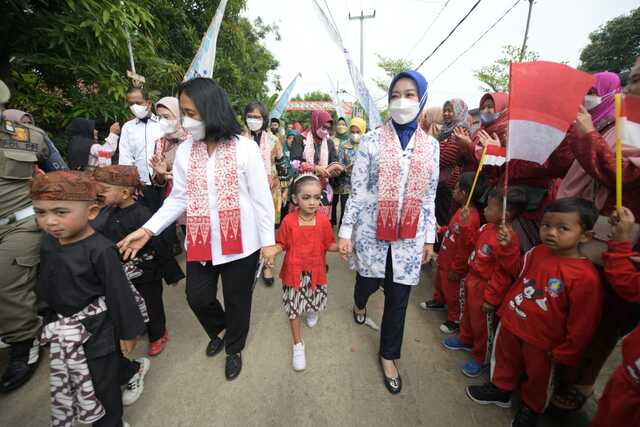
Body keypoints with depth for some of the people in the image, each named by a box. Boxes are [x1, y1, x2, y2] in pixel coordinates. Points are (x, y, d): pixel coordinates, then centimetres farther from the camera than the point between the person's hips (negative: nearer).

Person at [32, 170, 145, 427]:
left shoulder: (100, 250, -26)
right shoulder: (49, 242, -3)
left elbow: (119, 295, -19)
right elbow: (44, 286, 11)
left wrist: (127, 331, -12)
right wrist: (49, 318, 16)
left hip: (96, 330, -6)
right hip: (60, 330, 7)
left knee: (103, 384, 13)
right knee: (63, 383, 25)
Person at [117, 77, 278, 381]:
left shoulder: (245, 148, -12)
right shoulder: (184, 151, 1)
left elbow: (262, 198, -10)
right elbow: (178, 198, 5)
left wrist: (268, 240, -8)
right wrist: (148, 229, -4)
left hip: (241, 242, -4)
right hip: (201, 242, 4)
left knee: (237, 300, 14)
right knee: (197, 296, 16)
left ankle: (234, 349, 44)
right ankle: (219, 329, 51)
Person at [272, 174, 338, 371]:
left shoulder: (323, 221, -10)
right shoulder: (288, 221, -15)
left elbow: (329, 245, -1)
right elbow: (282, 244, -4)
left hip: (316, 271, 2)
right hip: (294, 271, -1)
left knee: (315, 300, 18)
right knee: (293, 307, 7)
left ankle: (312, 311, 58)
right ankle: (298, 344, 27)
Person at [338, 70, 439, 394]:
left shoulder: (431, 145, 4)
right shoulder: (371, 140, -5)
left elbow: (429, 196, 8)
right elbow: (357, 191, -6)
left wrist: (430, 237, 9)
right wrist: (345, 232, -6)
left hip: (409, 235, 2)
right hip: (372, 229, -2)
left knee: (399, 297, 9)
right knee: (368, 282, 17)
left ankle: (389, 355, 33)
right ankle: (359, 303, 57)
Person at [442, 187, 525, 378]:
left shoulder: (507, 240, -31)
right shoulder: (487, 227, -3)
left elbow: (502, 275, -25)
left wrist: (491, 299, -19)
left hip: (484, 288, -9)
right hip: (472, 280, 9)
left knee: (483, 325, 13)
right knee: (468, 314, 29)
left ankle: (481, 358, 37)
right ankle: (466, 340, 54)